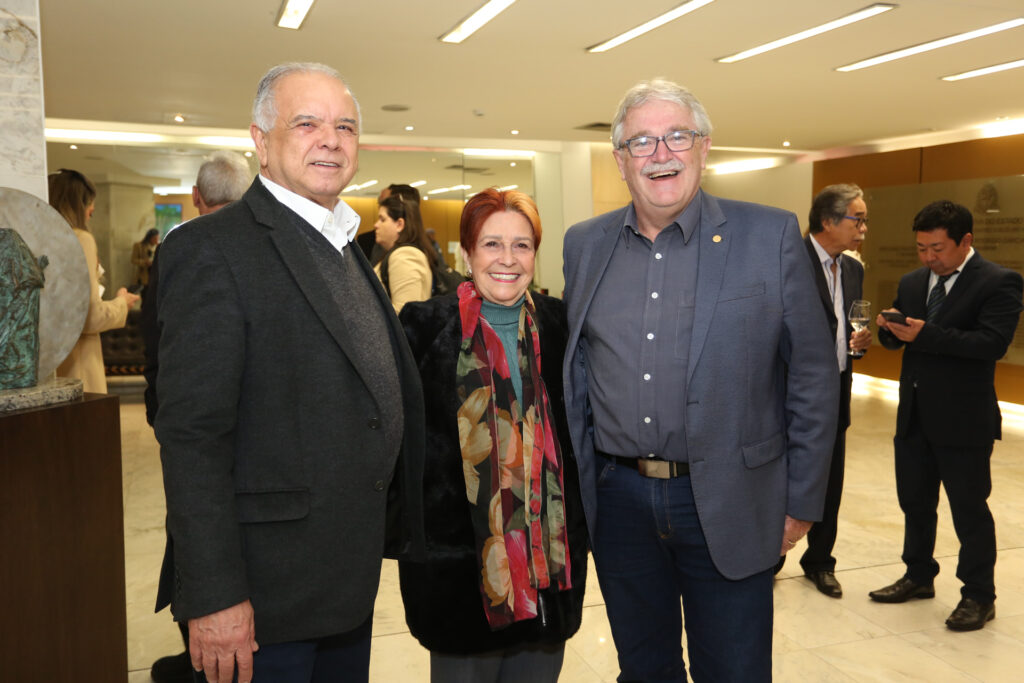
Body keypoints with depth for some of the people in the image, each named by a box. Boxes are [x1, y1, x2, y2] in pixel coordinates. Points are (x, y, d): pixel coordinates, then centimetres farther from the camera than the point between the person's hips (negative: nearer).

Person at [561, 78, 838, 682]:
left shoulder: (770, 236, -5)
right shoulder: (585, 245, 4)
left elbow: (813, 374, -3)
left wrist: (802, 502, -3)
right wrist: (574, 485, 11)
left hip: (729, 507, -2)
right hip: (618, 501, 3)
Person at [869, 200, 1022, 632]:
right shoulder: (912, 283, 10)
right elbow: (897, 340, 11)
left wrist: (926, 334, -29)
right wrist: (890, 329, -13)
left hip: (963, 419, -6)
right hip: (914, 414, 7)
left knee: (969, 508, 4)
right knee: (914, 501, 17)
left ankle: (979, 596, 19)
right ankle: (919, 576, 34)